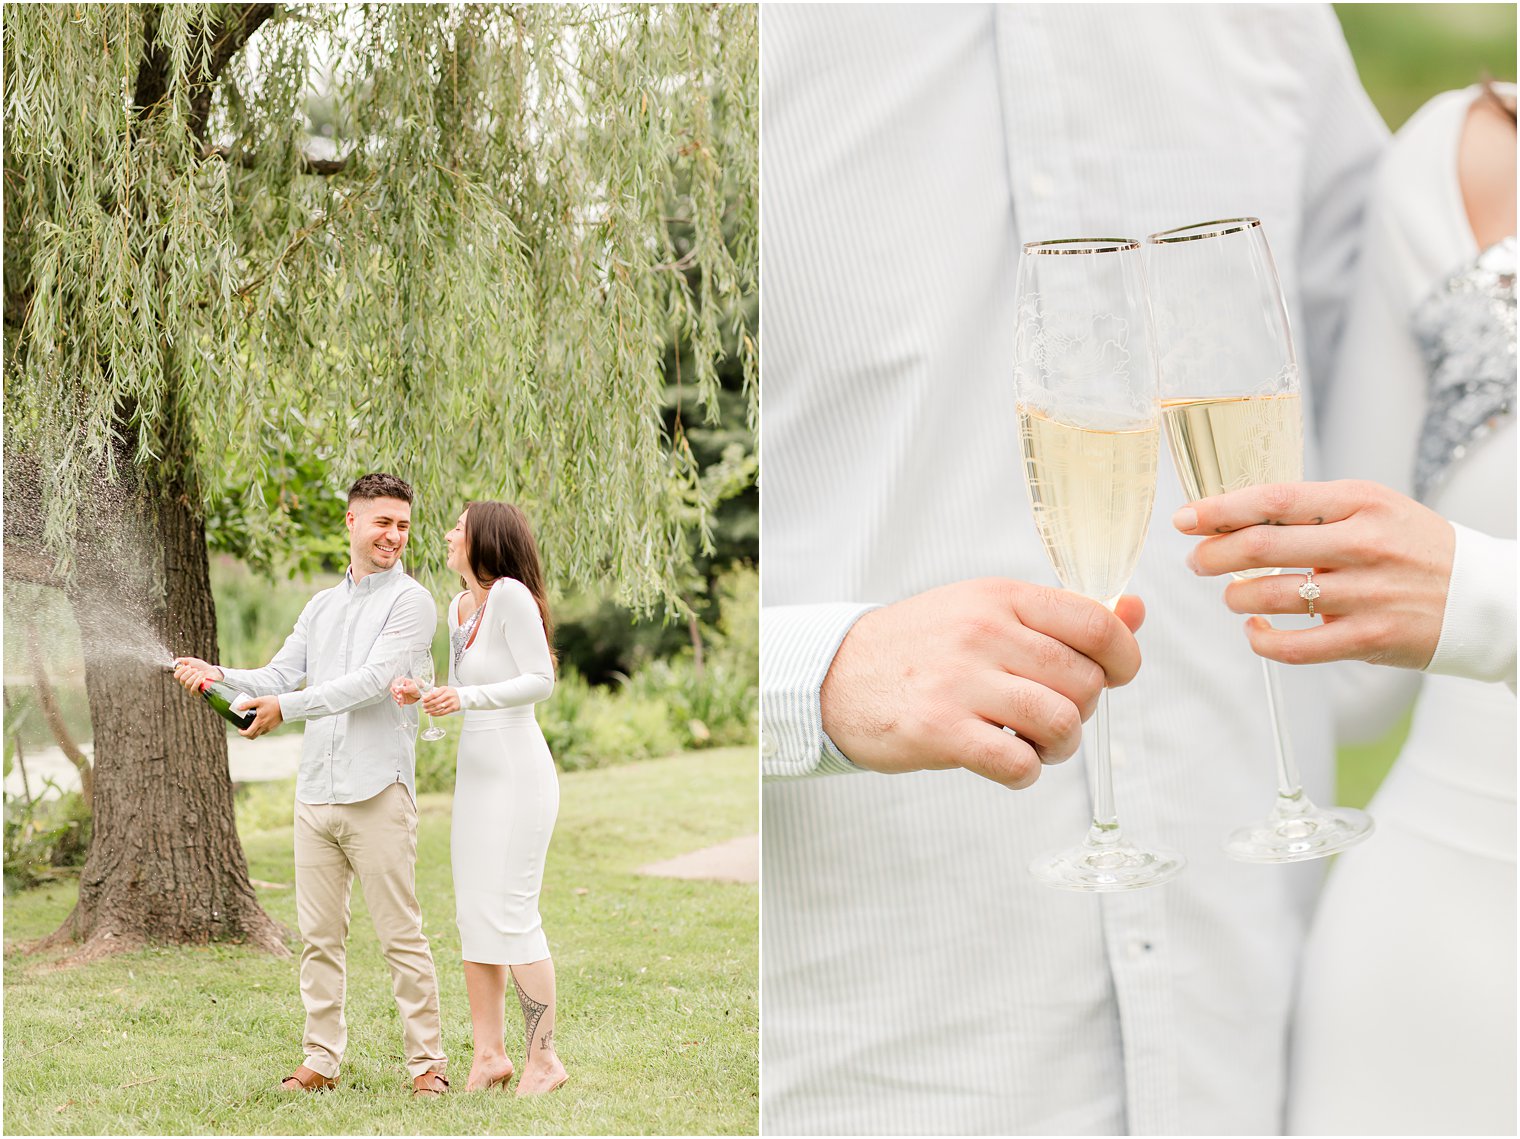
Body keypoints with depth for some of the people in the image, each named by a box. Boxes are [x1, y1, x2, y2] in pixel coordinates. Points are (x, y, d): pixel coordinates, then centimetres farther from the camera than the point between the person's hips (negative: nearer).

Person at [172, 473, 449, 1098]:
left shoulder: (411, 601, -2)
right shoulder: (320, 607, 20)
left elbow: (372, 681, -13)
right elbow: (278, 677, 15)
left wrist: (287, 707, -14)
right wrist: (218, 675, -2)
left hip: (377, 792, -6)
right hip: (315, 791, 6)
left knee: (401, 936, -3)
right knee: (318, 938, 8)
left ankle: (427, 1060, 3)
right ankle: (321, 1059, 15)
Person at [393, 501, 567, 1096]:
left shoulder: (511, 595, -13)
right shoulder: (457, 607, 13)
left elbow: (541, 680, -17)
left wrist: (466, 697, -25)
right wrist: (422, 694, 0)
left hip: (518, 772, -9)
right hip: (475, 773, 9)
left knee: (510, 914, -8)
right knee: (473, 914, 8)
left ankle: (544, 1059, 1)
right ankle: (489, 1054, 13)